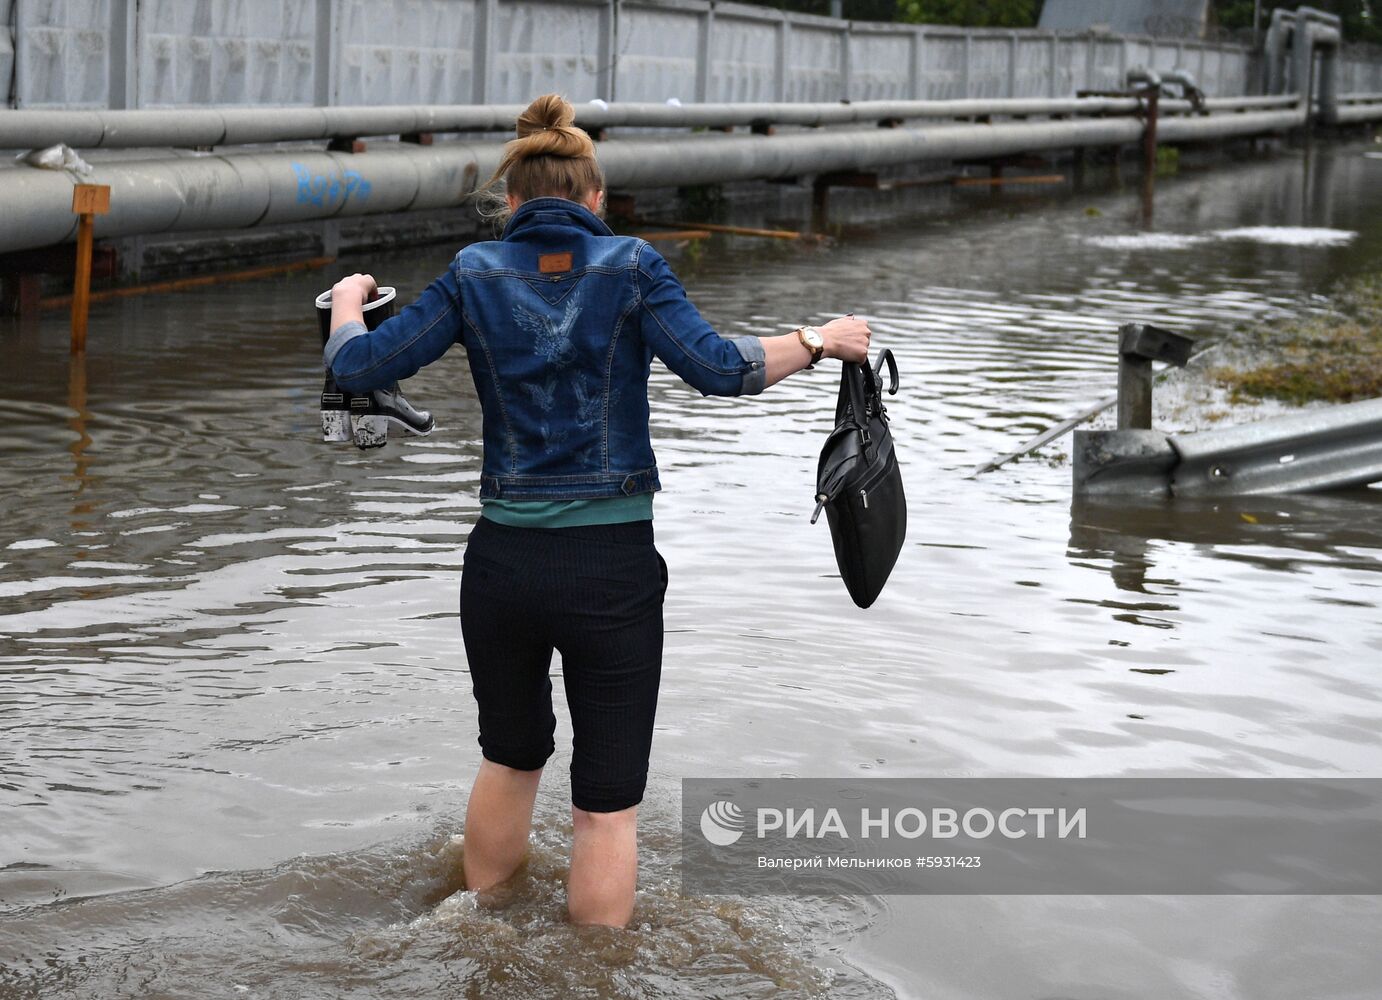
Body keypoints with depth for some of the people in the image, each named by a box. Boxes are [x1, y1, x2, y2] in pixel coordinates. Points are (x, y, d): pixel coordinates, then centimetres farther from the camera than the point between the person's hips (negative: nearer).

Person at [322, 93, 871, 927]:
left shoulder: (477, 275, 2)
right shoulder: (631, 266, -4)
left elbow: (357, 368, 1)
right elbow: (719, 369, -16)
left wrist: (348, 303, 20)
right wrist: (819, 342, -2)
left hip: (503, 563, 3)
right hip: (613, 568, -3)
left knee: (513, 757, 27)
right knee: (608, 803, 6)